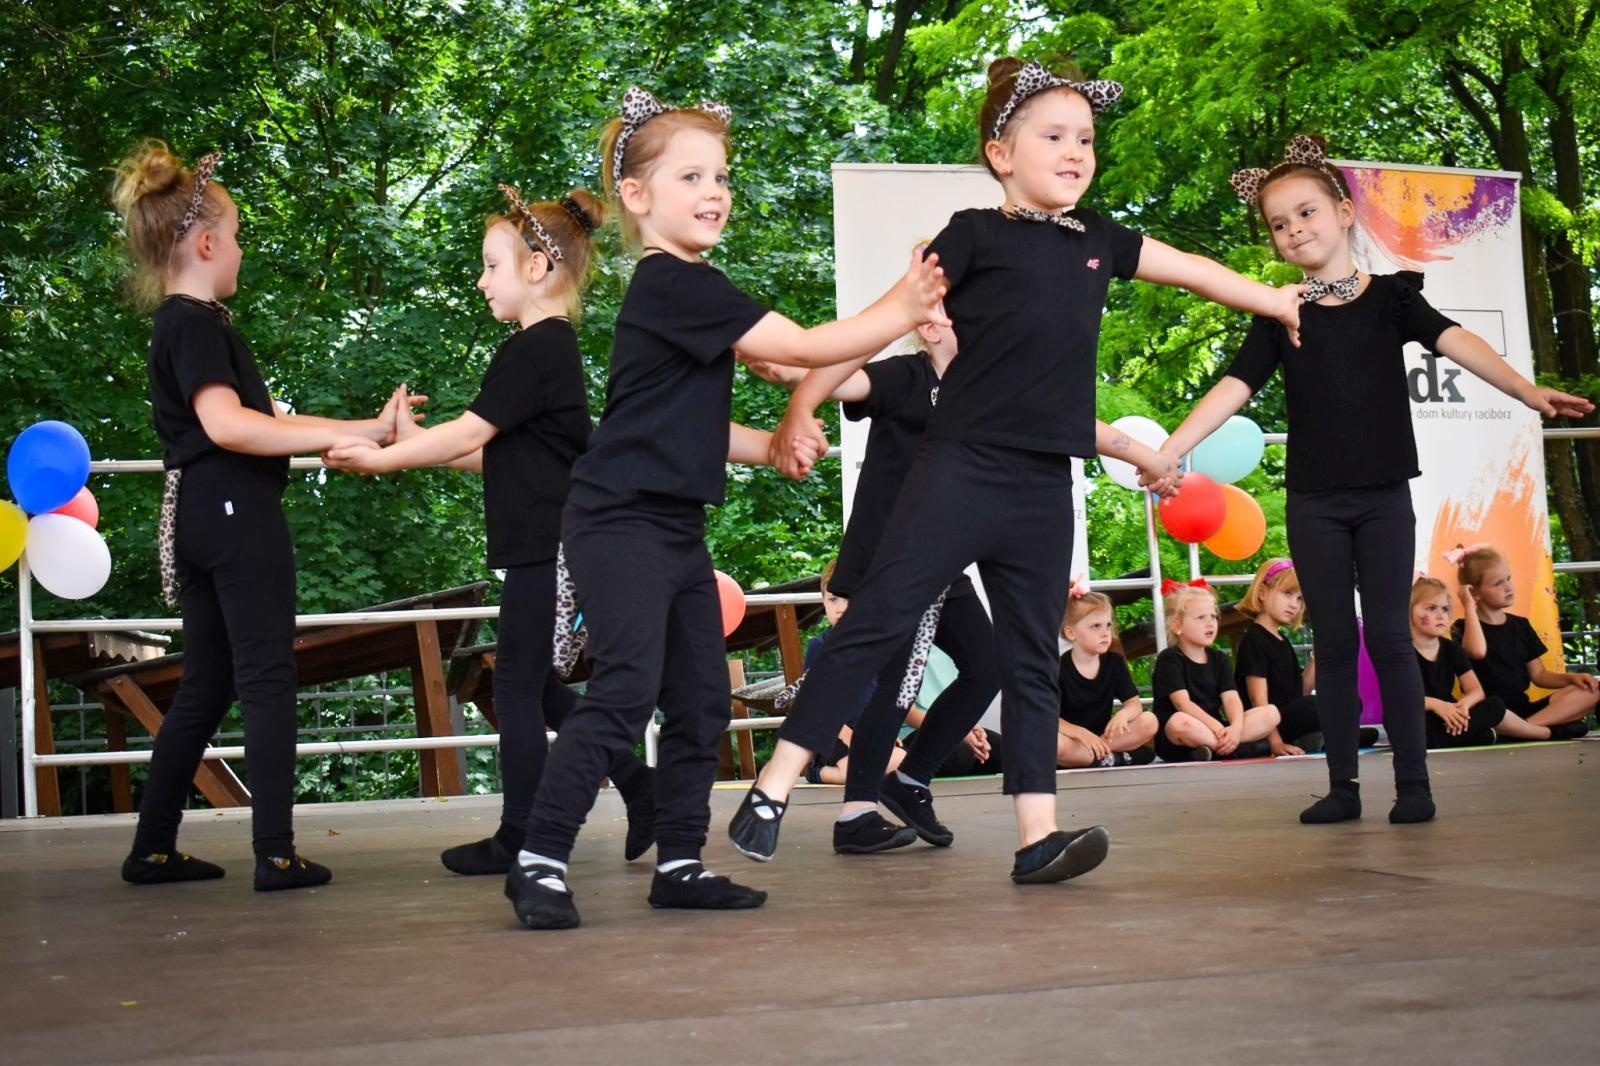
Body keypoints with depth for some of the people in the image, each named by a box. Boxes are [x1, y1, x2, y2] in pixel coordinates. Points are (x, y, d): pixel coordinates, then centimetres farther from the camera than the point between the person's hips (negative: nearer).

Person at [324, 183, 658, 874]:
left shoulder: (533, 351, -15)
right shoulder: (554, 348, 15)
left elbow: (469, 436, -15)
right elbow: (496, 456, 17)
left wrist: (382, 459, -7)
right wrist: (414, 440, 13)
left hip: (546, 550, -10)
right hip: (548, 547, 10)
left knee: (517, 685, -1)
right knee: (536, 685, 15)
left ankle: (520, 838, 9)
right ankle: (638, 786, 17)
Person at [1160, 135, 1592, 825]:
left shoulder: (1390, 296, 2)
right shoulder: (1280, 316, 4)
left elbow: (1455, 341, -12)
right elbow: (1235, 386, -5)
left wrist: (1526, 389, -28)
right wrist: (1169, 449, -17)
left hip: (1384, 495, -1)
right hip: (1314, 502, 1)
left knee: (1389, 636, -2)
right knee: (1334, 642, 3)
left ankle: (1413, 782, 4)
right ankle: (1342, 786, 9)